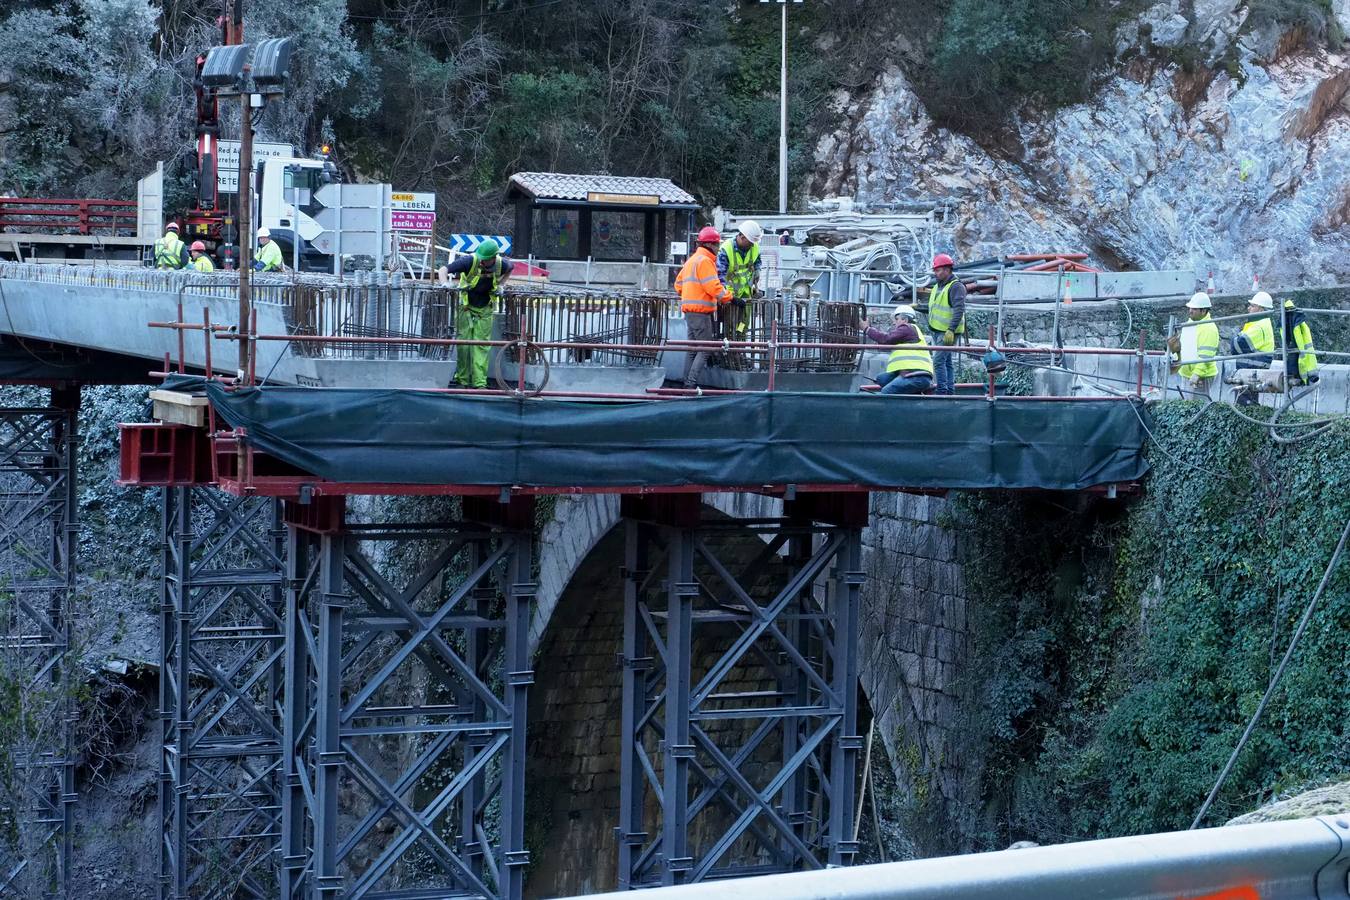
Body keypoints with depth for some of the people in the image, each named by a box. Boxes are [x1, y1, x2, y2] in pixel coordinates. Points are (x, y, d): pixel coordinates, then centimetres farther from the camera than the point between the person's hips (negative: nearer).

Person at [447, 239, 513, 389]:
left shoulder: (501, 264, -12)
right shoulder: (470, 261, -23)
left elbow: (511, 268, 15)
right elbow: (445, 269, -21)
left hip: (485, 310, 2)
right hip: (466, 307, -2)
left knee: (482, 347, -5)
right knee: (463, 345, -3)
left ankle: (480, 382, -5)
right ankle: (462, 380, 8)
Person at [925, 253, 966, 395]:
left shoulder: (956, 286, -13)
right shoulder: (938, 286, 17)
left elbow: (959, 310, -22)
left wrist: (951, 330, -29)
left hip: (948, 332, -10)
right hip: (937, 330, 10)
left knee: (939, 361, -15)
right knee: (948, 362, 13)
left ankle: (942, 391, -14)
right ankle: (950, 390, 18)